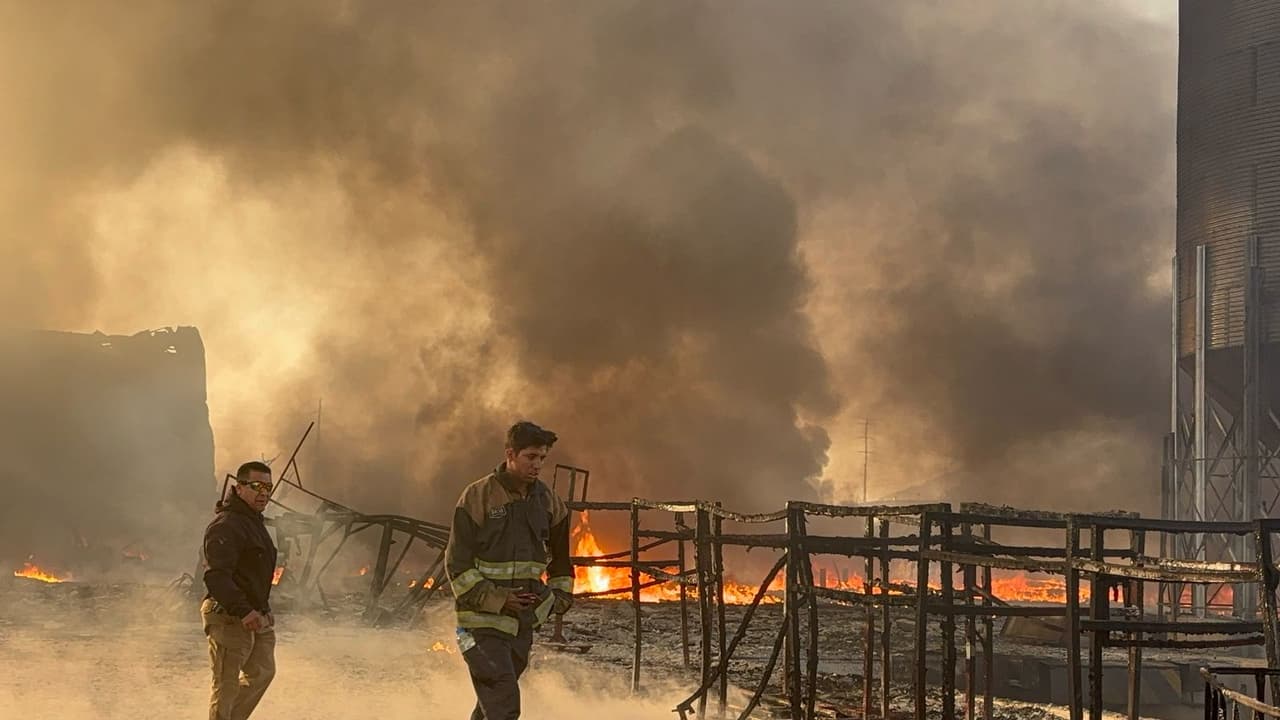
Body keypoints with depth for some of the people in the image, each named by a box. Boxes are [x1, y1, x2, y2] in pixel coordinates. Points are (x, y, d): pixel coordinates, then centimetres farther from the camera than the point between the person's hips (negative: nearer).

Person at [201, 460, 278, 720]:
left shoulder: (255, 522, 18)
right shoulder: (226, 525, -16)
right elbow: (216, 576, -25)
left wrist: (264, 611, 22)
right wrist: (243, 611, -32)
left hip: (255, 616, 10)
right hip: (229, 617, -10)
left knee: (262, 673, 16)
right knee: (226, 686, -5)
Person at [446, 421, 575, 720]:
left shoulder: (548, 501, 8)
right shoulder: (478, 497, -10)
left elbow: (561, 558, 23)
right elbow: (457, 563, -11)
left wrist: (559, 598, 12)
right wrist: (495, 600, -17)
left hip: (523, 623, 6)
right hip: (483, 620, -6)